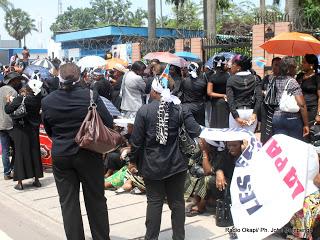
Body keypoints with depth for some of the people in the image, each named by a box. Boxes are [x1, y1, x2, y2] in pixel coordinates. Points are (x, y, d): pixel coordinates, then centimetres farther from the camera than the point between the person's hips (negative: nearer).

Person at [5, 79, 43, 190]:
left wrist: (9, 101, 3)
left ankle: (20, 182, 6)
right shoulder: (37, 99, -7)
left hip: (21, 130, -3)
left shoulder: (20, 99, -17)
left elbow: (8, 110, -17)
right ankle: (37, 180, 19)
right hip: (34, 130, 3)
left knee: (20, 153, 4)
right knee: (35, 153, 12)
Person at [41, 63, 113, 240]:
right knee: (96, 199, 12)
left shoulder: (47, 101, -7)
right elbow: (108, 122, -9)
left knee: (68, 202, 11)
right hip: (89, 154, -1)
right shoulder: (91, 96, -14)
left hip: (60, 156, 1)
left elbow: (48, 130, 6)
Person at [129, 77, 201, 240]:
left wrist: (133, 160, 4)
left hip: (152, 165, -1)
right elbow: (195, 132, -13)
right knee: (177, 201, 11)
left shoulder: (144, 110, -9)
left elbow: (136, 139, -7)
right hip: (176, 164, 1)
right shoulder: (180, 109, -6)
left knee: (154, 202, 8)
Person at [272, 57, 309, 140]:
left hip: (277, 118, 5)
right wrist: (306, 124, -9)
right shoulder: (293, 82, -10)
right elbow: (301, 104, -14)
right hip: (292, 119, -5)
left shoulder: (276, 80, 7)